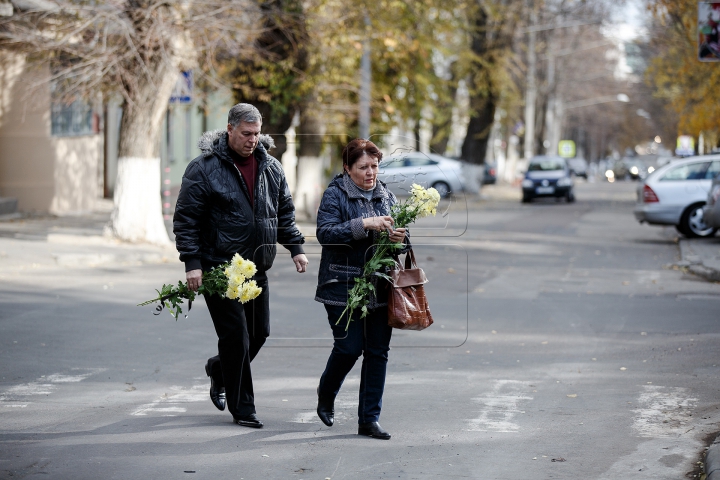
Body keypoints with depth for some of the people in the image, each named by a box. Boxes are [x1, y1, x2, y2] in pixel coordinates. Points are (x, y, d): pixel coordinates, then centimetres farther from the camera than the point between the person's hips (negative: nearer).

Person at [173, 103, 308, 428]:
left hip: (257, 268, 6)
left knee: (259, 332, 11)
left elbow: (285, 211, 18)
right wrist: (192, 263, -16)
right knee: (236, 336, -7)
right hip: (220, 268, -6)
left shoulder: (270, 167, 7)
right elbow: (186, 219, -9)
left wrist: (295, 247, 9)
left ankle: (218, 369, 39)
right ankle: (242, 408, 4)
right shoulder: (204, 169, -10)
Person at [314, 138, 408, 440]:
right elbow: (325, 233, -16)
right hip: (344, 287, -5)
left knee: (378, 351, 3)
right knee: (349, 347, -7)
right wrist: (364, 225, -25)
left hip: (380, 287, 5)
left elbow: (396, 238, 19)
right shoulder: (335, 195, -3)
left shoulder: (386, 197, 13)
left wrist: (400, 238, -5)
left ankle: (369, 419, 10)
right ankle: (326, 395, 24)